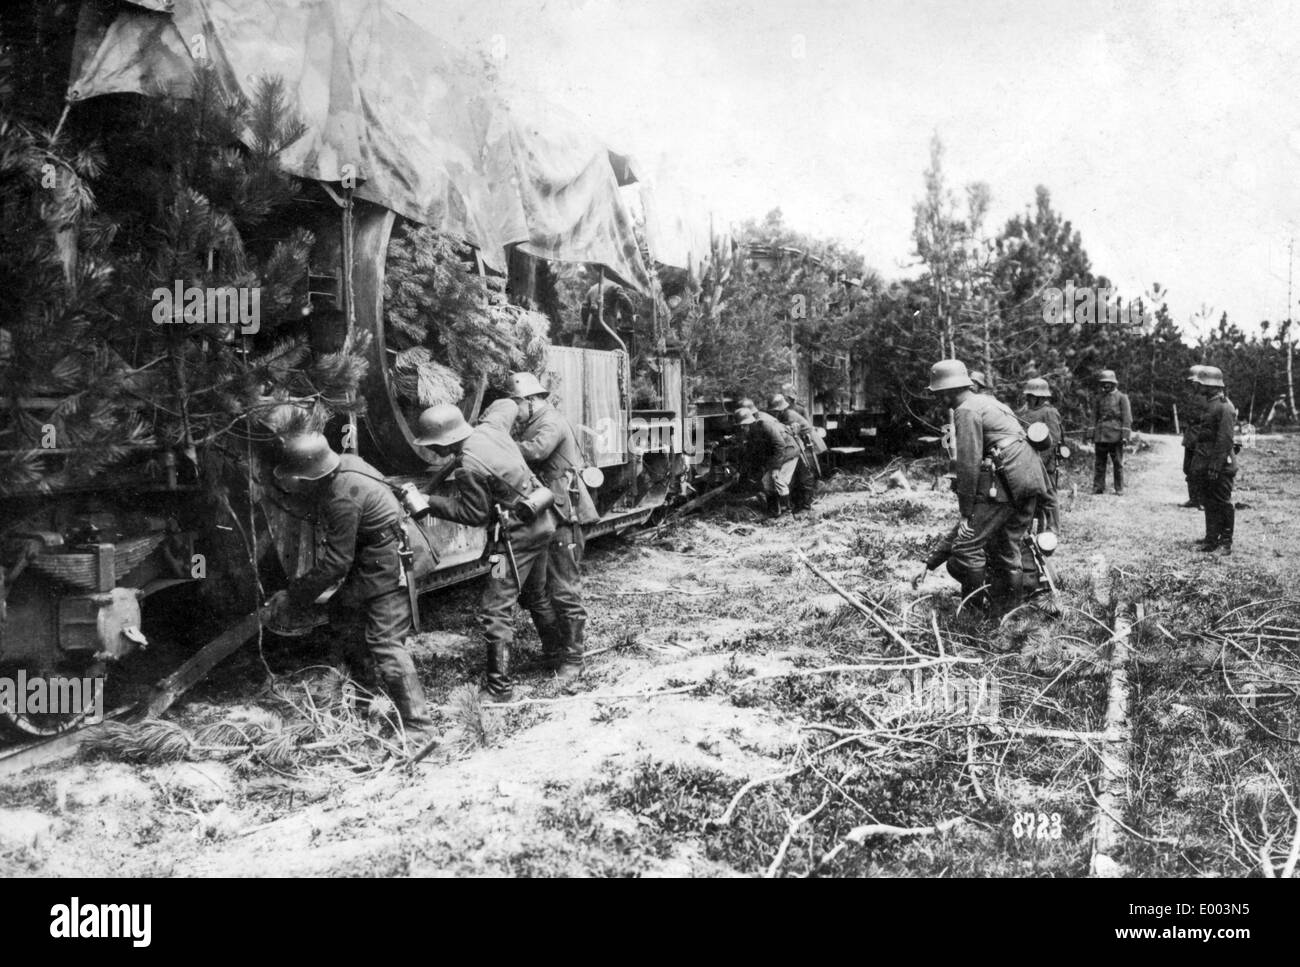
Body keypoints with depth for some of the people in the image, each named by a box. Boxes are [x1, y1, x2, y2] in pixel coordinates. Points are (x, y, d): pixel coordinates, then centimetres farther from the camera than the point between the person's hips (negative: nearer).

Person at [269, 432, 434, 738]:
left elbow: (336, 562, -22)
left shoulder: (343, 498, -28)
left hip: (388, 566, -10)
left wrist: (293, 596, -14)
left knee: (385, 642, -12)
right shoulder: (342, 465, 0)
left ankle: (418, 724, -11)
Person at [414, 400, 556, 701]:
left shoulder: (470, 467, -25)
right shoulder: (489, 428, -2)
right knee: (536, 592, 26)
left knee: (495, 609, -6)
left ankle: (499, 687, -5)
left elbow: (474, 515, -16)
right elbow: (507, 405, 19)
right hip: (541, 523, 9)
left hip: (517, 535, -9)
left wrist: (429, 503, -14)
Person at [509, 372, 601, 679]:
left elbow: (535, 451, -30)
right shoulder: (527, 427, 17)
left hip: (561, 519, -10)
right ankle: (552, 651, 27)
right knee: (533, 590, 13)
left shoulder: (551, 423, -11)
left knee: (564, 593, -3)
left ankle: (571, 659, 8)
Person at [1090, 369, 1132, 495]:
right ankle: (1098, 488, 5)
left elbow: (1127, 418, -3)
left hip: (1115, 436, -4)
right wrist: (1093, 435, 9)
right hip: (1100, 436, 4)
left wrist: (1125, 436, -10)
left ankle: (1119, 490, 6)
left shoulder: (1122, 398, 2)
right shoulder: (1099, 399, 14)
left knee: (1118, 464, 2)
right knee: (1099, 463, 1)